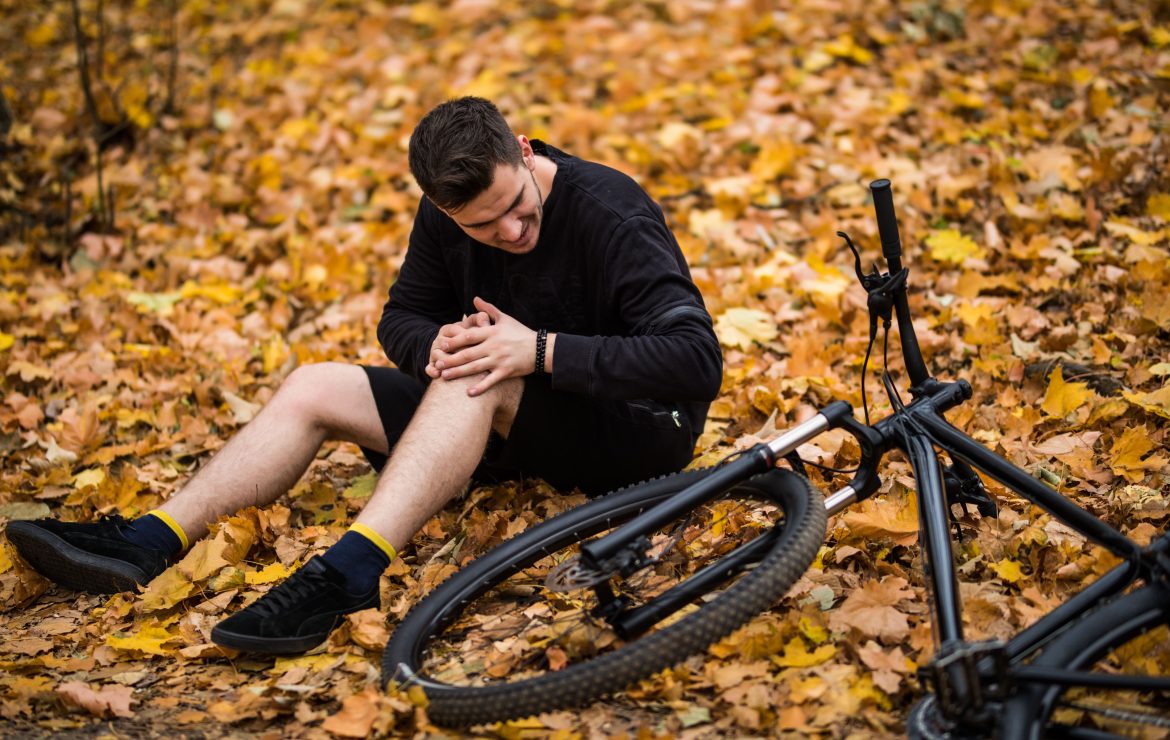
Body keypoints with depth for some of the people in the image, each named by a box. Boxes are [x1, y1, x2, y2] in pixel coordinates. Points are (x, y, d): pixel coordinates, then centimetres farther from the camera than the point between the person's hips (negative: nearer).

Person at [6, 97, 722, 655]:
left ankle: (348, 573, -45)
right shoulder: (445, 217, -5)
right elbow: (402, 315, 9)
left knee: (482, 374, -36)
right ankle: (144, 545, -14)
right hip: (510, 420, 6)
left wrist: (541, 350, -35)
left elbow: (698, 361, -30)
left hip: (635, 428, -6)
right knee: (314, 385, -7)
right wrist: (433, 345, -17)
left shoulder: (613, 216, -24)